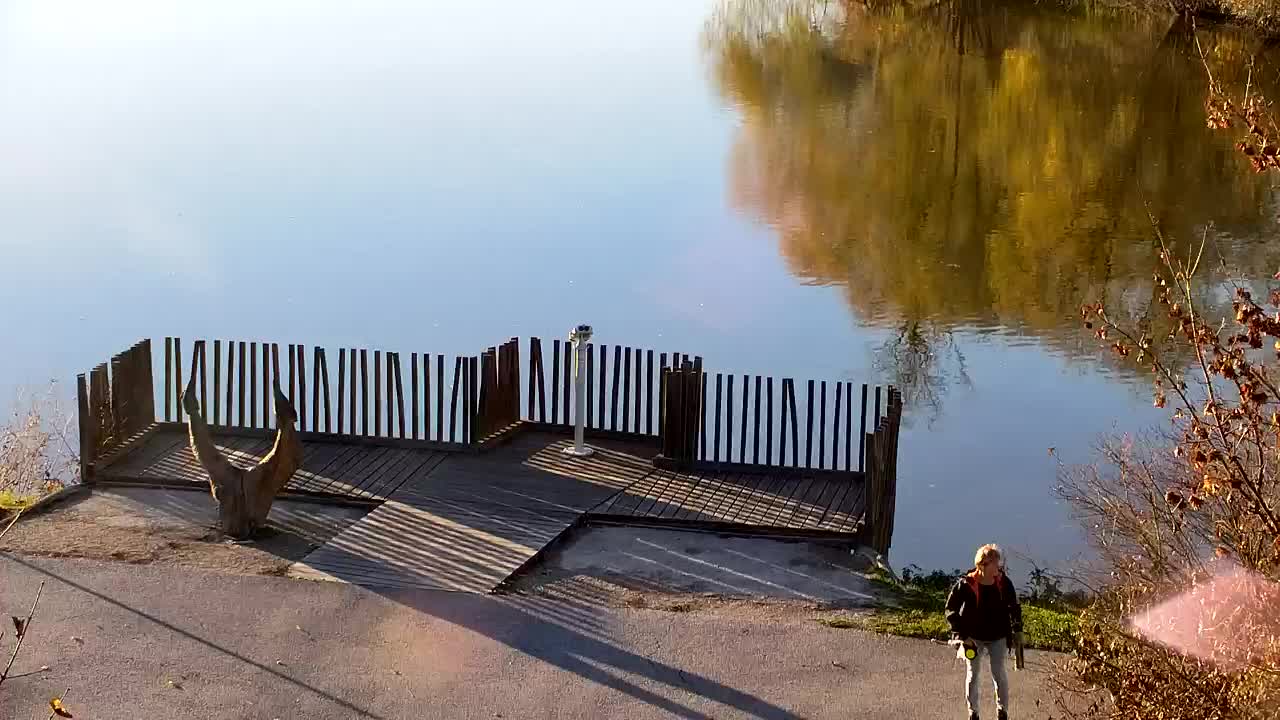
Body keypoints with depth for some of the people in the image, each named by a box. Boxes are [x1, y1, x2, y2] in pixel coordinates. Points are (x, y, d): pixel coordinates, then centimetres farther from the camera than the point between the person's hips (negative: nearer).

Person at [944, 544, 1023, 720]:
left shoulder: (1003, 583, -9)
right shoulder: (966, 585, -19)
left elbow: (1014, 607, 10)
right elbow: (951, 611, -10)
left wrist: (1017, 629, 5)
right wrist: (963, 635, -14)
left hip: (998, 637, 1)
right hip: (973, 638, -1)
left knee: (999, 673, 1)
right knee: (972, 674, 7)